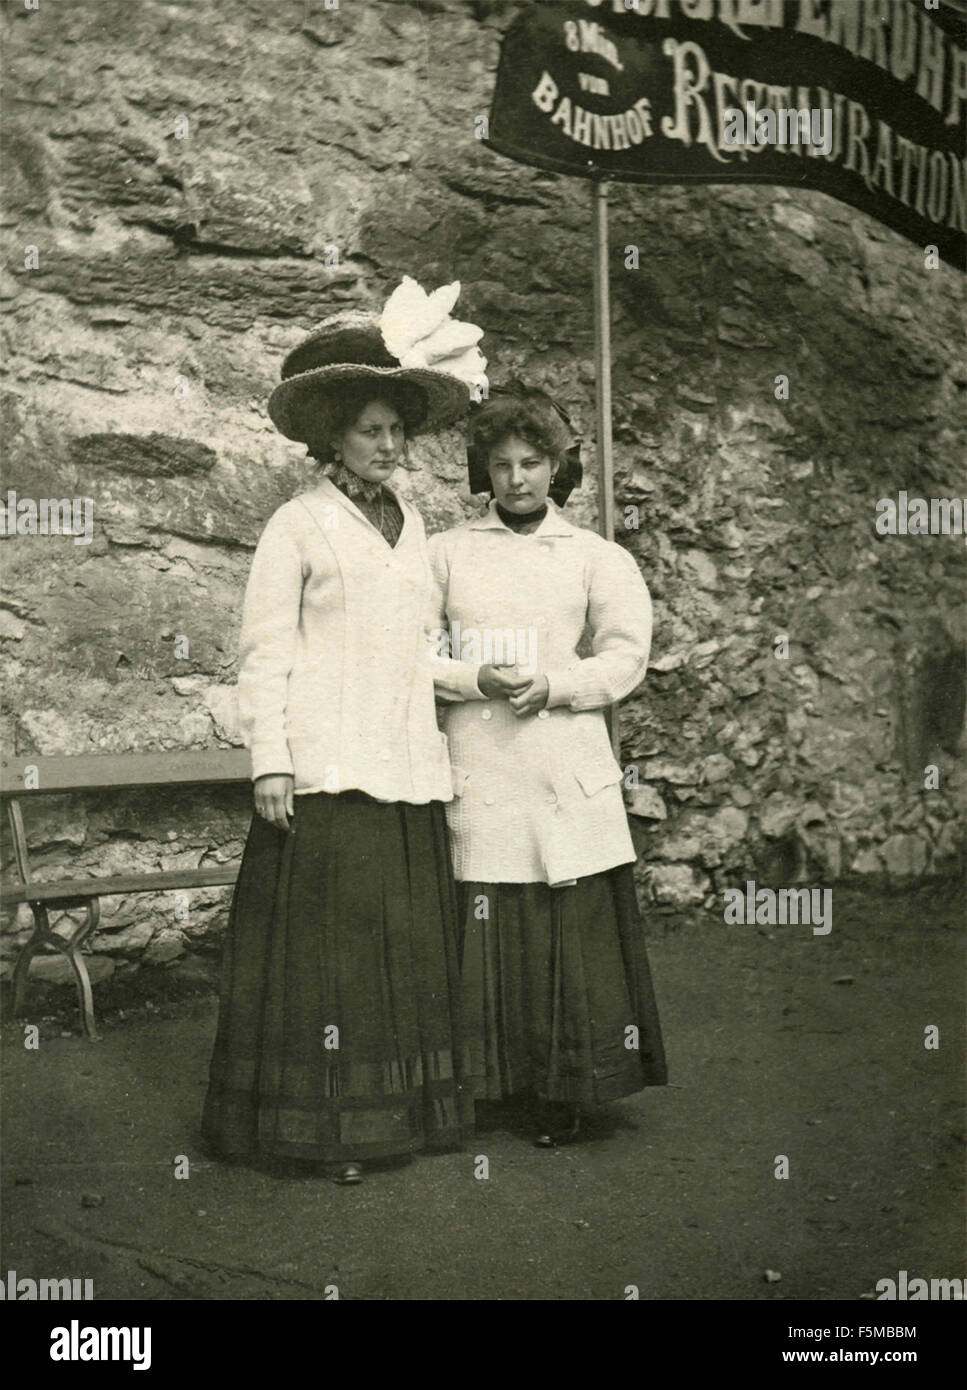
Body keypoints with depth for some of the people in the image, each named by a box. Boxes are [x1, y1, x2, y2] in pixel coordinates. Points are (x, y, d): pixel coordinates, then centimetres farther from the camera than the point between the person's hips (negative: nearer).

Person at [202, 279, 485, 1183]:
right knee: (324, 943, -2)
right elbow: (264, 653, -4)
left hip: (408, 768, 6)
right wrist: (269, 762, -11)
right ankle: (318, 1121, 8)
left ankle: (405, 1110, 18)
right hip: (325, 770, -5)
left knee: (408, 939, 7)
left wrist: (437, 752, 12)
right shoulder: (298, 526, -1)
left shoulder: (413, 527, 15)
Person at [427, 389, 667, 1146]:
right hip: (475, 772, 1)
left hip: (569, 774, 0)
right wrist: (477, 680, -12)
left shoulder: (599, 558, 11)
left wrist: (552, 686, -14)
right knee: (479, 934, 1)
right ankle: (476, 1082, 15)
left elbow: (626, 656, 1)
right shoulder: (445, 553, 13)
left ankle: (565, 1090, 13)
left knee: (573, 930, 0)